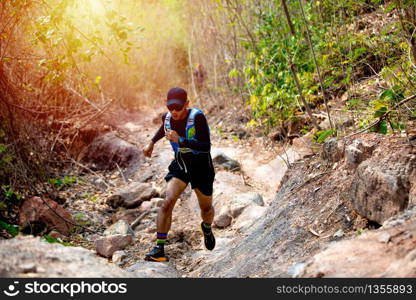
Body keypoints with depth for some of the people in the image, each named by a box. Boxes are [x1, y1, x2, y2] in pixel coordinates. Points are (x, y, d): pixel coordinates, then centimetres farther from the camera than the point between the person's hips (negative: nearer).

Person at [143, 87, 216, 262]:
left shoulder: (197, 117, -25)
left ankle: (207, 228, 52)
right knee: (168, 202, -19)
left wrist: (180, 141, -40)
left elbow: (206, 147, -32)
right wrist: (152, 142, 16)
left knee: (206, 208, 15)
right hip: (180, 163, 3)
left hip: (201, 164, -3)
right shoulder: (167, 117, -8)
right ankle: (159, 249, -16)